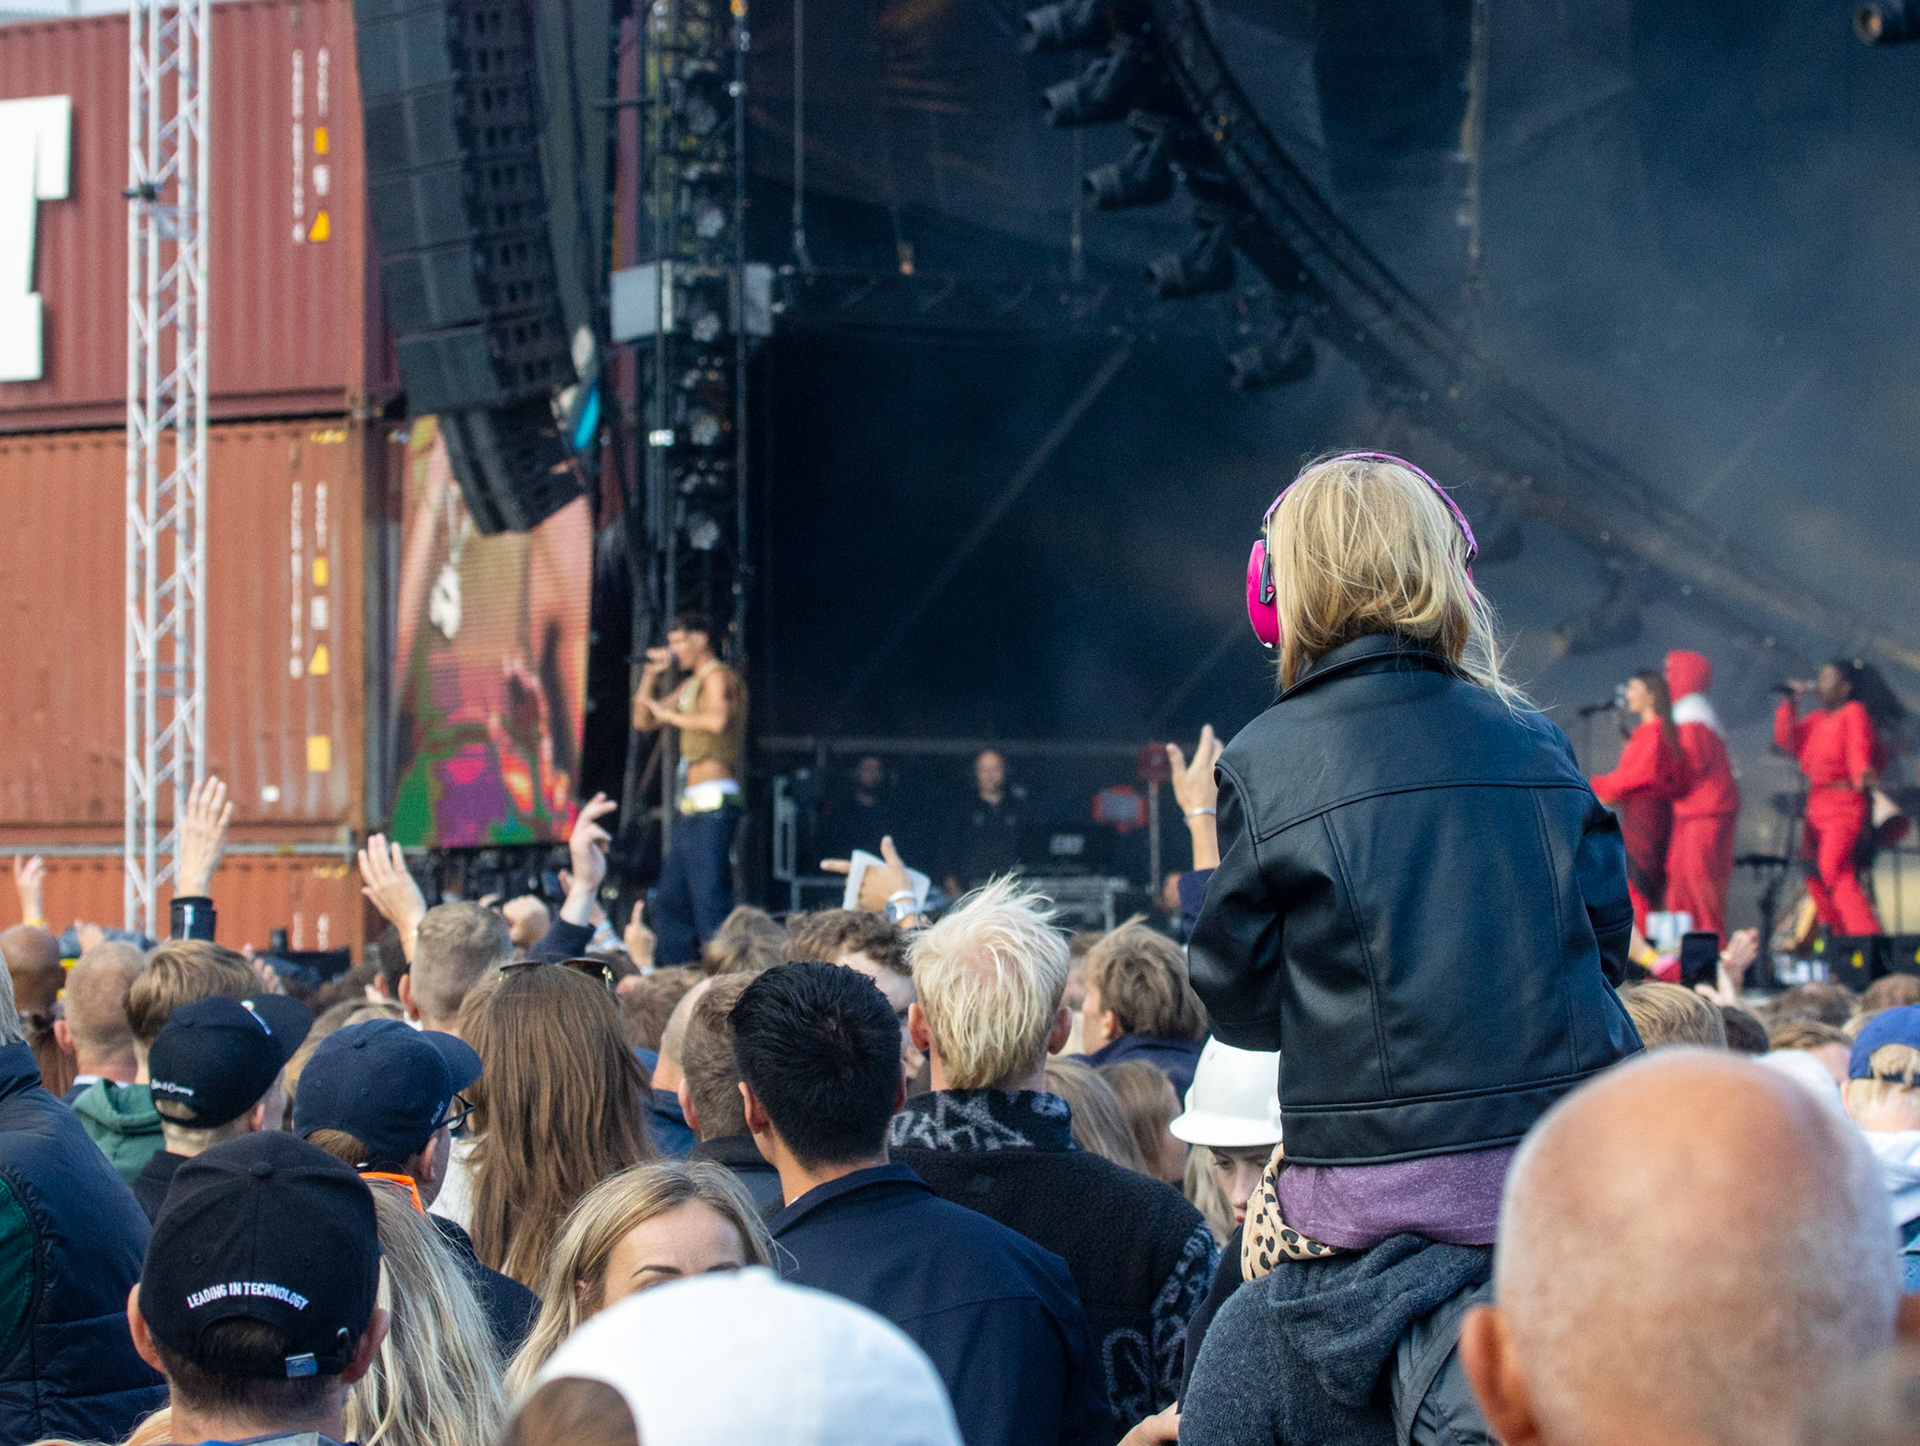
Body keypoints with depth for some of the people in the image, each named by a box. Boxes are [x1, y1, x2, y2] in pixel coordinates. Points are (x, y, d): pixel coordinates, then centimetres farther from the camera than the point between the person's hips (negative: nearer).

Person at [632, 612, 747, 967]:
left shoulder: (718, 678, -6)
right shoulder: (691, 685, 22)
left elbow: (718, 720, -26)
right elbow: (643, 722, 28)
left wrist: (672, 715, -13)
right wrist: (652, 676, 16)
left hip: (713, 804, -10)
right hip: (693, 807, 10)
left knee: (709, 896, -16)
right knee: (670, 900, 10)